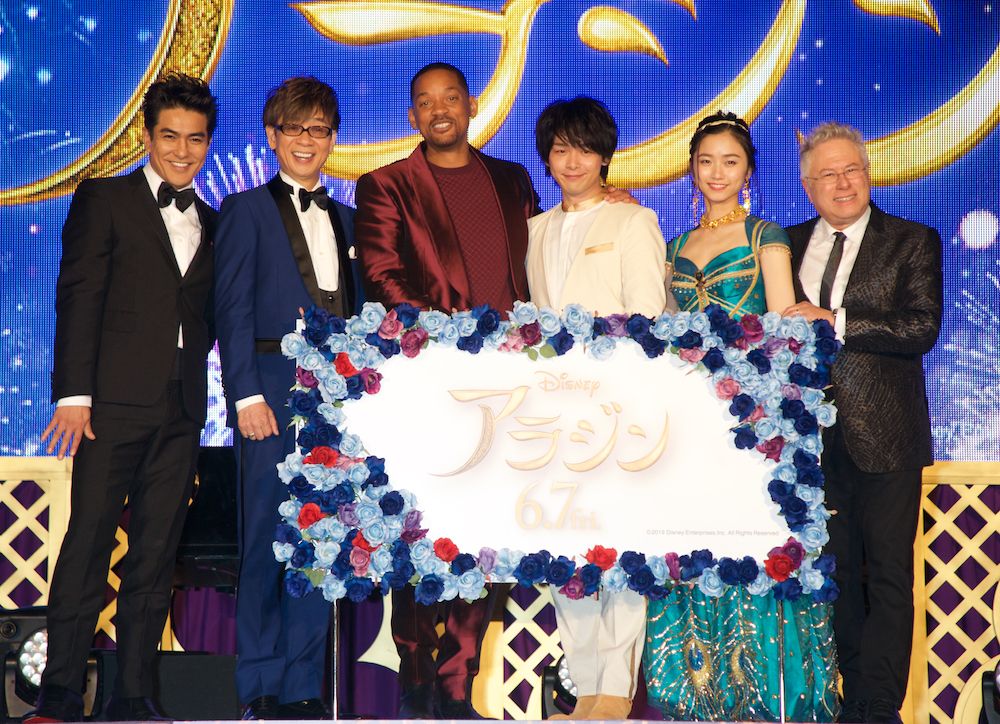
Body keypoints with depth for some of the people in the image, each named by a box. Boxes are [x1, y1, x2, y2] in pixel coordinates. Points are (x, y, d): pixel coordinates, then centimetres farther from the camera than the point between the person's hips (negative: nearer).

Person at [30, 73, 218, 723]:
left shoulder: (213, 223, 19)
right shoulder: (104, 200, 6)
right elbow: (79, 298, -3)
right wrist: (74, 393, -11)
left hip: (181, 410, 4)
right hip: (115, 402, -4)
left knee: (156, 558, 5)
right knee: (88, 545, -5)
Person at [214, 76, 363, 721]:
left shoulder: (347, 220, 20)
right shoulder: (246, 210, 7)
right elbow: (233, 309, -2)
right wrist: (246, 395, -12)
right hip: (274, 390, -4)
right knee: (267, 539, -2)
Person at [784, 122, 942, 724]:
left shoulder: (913, 242, 1)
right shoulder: (790, 245, 12)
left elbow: (922, 329, -12)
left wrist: (835, 322, -17)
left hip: (884, 437, -4)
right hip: (815, 436, 4)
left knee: (889, 577, -2)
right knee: (836, 573, 11)